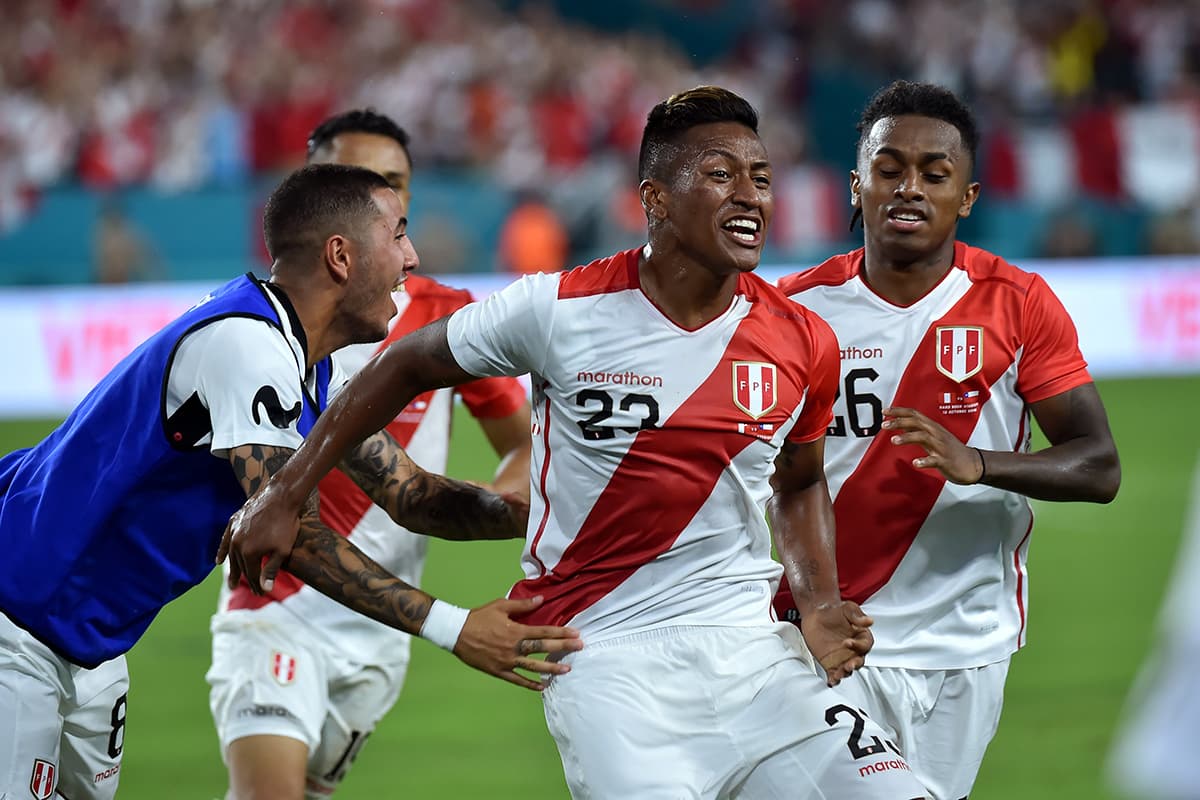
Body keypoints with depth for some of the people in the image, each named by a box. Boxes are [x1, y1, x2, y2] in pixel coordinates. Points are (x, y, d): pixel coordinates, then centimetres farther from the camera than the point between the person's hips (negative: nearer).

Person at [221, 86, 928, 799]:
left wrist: (823, 605, 4)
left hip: (751, 643, 3)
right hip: (604, 653, -3)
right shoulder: (559, 310, -8)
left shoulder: (805, 345, 2)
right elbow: (404, 368, 7)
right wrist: (284, 496, 8)